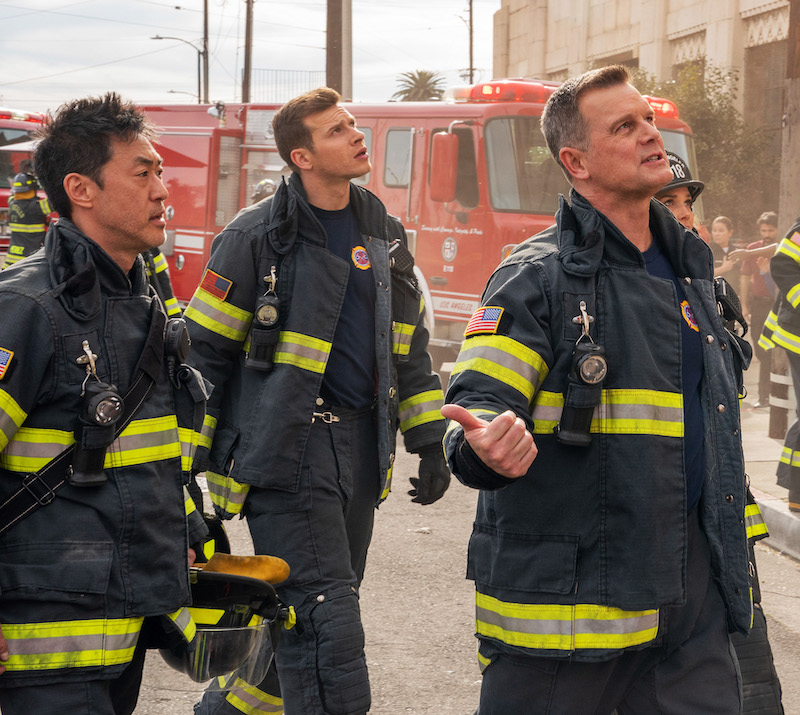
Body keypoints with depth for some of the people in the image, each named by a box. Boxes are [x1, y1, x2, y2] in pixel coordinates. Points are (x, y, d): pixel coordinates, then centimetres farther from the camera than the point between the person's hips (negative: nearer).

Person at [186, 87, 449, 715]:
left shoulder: (386, 235, 13)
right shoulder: (257, 237, -6)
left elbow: (410, 346, 20)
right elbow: (204, 351, -3)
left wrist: (429, 441, 15)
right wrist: (190, 460, -5)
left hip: (361, 449, 7)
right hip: (289, 450, -6)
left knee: (304, 616, 12)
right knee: (325, 618, -13)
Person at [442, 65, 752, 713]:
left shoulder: (690, 269, 15)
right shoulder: (539, 276, -7)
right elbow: (479, 401, -16)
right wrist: (485, 446, -40)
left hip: (691, 592, 6)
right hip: (567, 586, -6)